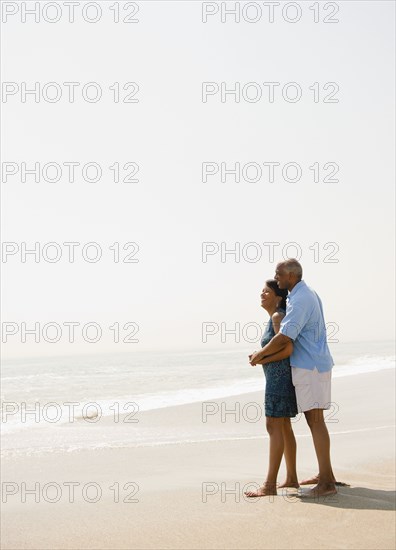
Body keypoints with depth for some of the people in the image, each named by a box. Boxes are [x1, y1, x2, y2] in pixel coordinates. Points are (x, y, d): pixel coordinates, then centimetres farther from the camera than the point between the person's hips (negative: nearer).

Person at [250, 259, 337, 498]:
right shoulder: (309, 294, 16)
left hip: (310, 367, -10)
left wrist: (260, 355, -11)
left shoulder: (299, 300, -18)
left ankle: (326, 482, -11)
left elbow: (284, 337, -25)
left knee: (315, 420, -10)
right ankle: (326, 475, 19)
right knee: (314, 420, 13)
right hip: (313, 364, 10)